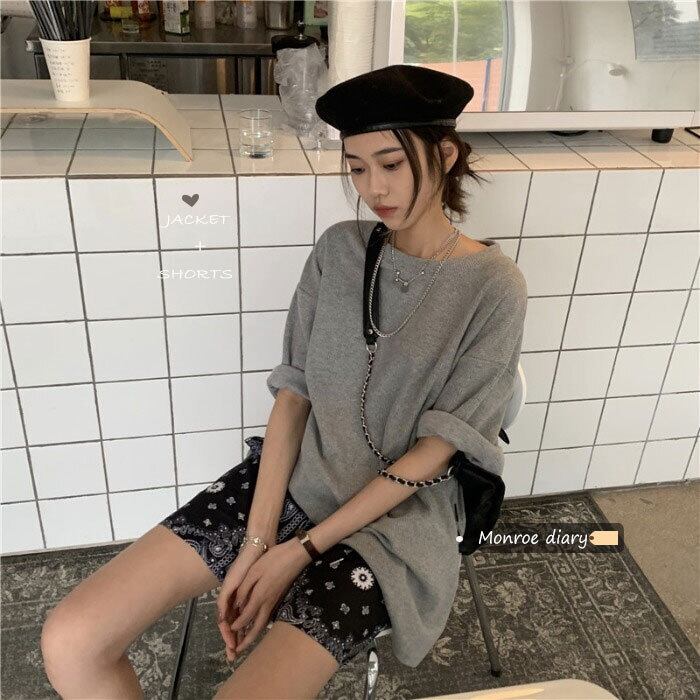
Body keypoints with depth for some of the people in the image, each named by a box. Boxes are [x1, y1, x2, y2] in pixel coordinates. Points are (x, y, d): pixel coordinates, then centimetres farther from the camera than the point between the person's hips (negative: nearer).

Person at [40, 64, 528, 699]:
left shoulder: (493, 286, -10)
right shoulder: (338, 249, 1)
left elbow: (437, 447, -11)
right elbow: (294, 390, -1)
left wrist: (302, 550, -13)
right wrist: (257, 538, -11)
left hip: (392, 518, -3)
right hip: (293, 475, 4)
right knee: (70, 642, -10)